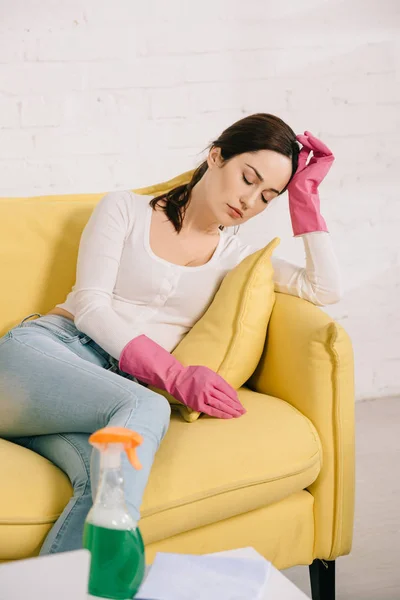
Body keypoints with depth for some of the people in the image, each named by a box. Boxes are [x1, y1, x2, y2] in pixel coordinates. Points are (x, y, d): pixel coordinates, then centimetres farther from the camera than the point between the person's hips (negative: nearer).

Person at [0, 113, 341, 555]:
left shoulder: (232, 256, 21)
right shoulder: (124, 210, 11)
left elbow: (324, 290, 9)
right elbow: (90, 306, -1)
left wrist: (304, 198, 10)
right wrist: (176, 376, -12)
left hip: (113, 388, 3)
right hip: (43, 348, -3)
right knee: (146, 408, -36)